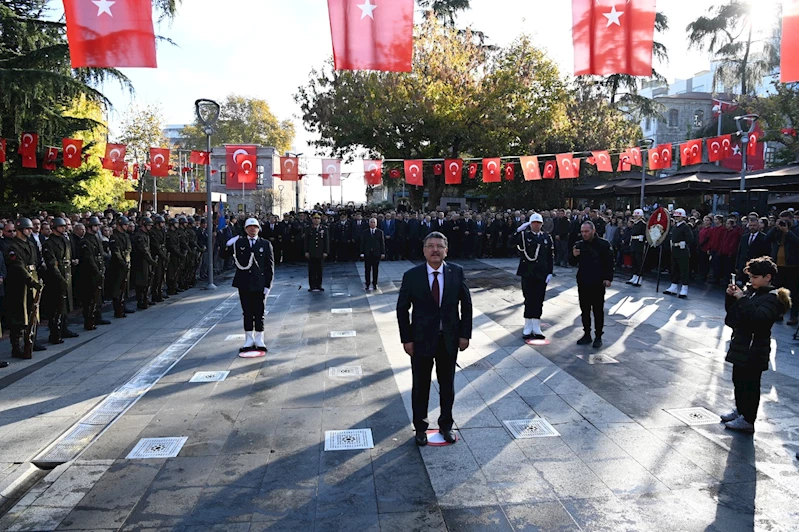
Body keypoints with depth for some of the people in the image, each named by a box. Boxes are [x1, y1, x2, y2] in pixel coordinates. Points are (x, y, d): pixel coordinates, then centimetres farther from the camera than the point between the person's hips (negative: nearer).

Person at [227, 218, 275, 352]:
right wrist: (228, 246, -16)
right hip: (244, 284, 2)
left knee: (259, 313, 4)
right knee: (247, 313, 8)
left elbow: (270, 266, 2)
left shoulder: (266, 244, 3)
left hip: (259, 285, -1)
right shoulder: (238, 243, 7)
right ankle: (249, 339, 18)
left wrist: (268, 285, -5)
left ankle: (259, 340, 15)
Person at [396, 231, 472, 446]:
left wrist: (465, 334, -2)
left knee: (447, 385, 15)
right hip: (421, 339, -1)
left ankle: (446, 425, 35)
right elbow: (402, 309, -4)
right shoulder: (412, 276, -9)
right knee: (420, 386, 11)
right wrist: (406, 339, -8)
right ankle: (420, 427, 30)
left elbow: (466, 304, 2)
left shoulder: (457, 273, -5)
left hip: (449, 339, 2)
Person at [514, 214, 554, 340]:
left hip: (542, 275, 2)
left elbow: (551, 257, 7)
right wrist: (519, 229, -26)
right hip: (527, 274, -2)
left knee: (539, 301, 7)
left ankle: (536, 328, 17)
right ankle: (528, 328, 13)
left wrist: (550, 273, 0)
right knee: (529, 300, 2)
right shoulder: (524, 235, 0)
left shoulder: (547, 238, 7)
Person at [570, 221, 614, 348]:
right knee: (585, 310, 11)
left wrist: (608, 278, -15)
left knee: (598, 311, 5)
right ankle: (587, 334, 21)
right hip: (583, 283, 4)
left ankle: (598, 336, 14)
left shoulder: (604, 245, -7)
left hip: (597, 284, -4)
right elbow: (573, 263, 10)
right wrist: (574, 256, -11)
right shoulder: (579, 245, 6)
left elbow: (609, 263, -5)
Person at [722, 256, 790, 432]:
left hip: (754, 350, -8)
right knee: (738, 380, 19)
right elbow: (732, 311, 15)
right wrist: (731, 296, -2)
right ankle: (740, 410, 34)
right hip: (740, 346, 8)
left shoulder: (772, 298, -14)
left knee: (750, 384, 0)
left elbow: (758, 317, -29)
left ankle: (748, 420, 8)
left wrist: (742, 298, -28)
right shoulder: (750, 290, 8)